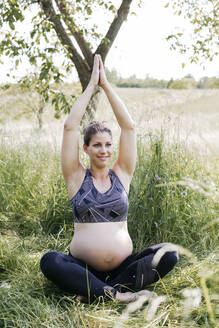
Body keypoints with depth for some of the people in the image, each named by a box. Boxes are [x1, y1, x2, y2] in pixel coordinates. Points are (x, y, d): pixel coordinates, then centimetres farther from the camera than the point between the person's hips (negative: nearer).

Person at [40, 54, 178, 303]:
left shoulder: (121, 175, 7)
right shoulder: (76, 178, 3)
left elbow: (129, 127, 2)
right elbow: (70, 127, -4)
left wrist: (106, 85, 4)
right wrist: (91, 85, 1)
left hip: (123, 264, 2)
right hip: (83, 266, -2)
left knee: (168, 255, -23)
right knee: (50, 261, -31)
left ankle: (95, 291, -22)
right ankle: (118, 294, -26)